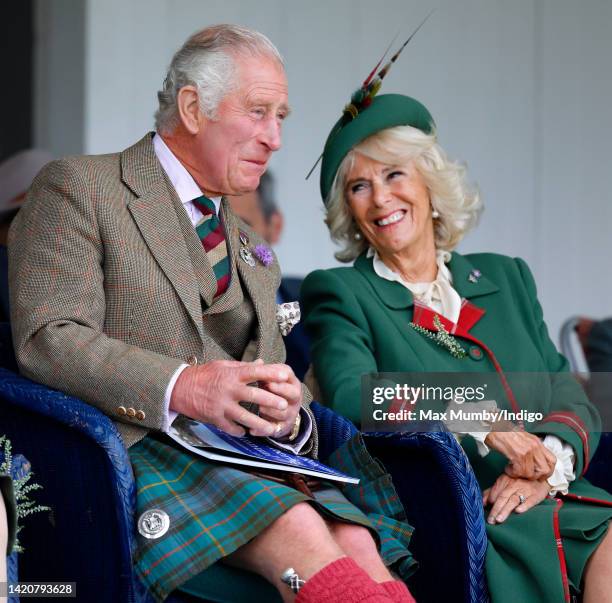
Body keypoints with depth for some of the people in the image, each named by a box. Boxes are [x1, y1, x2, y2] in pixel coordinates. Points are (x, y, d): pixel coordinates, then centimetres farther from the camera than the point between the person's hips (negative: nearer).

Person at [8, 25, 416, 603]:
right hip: (133, 447, -6)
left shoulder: (252, 251, 28)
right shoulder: (77, 187, 5)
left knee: (356, 544, -27)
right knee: (298, 533, -33)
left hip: (244, 455, 6)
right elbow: (46, 339, -9)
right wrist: (180, 387, -23)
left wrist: (286, 412, -3)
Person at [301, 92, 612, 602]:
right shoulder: (340, 293, 9)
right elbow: (350, 398, -10)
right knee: (536, 548, -34)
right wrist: (483, 425, -19)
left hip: (554, 499, 4)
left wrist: (548, 464, -8)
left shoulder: (506, 277, 23)